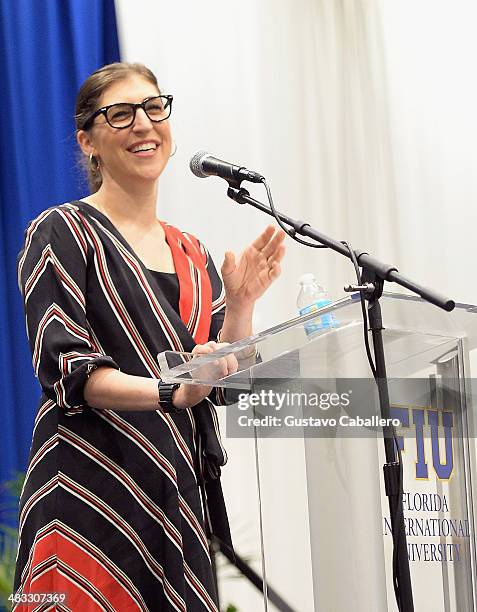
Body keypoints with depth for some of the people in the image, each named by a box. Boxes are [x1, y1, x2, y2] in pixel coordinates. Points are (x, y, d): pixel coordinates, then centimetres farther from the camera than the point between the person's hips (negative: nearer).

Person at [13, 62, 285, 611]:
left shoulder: (192, 254, 17)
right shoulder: (61, 232, -1)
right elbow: (66, 370, -12)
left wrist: (241, 304, -4)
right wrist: (170, 393, -26)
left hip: (185, 495, 6)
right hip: (95, 483, -6)